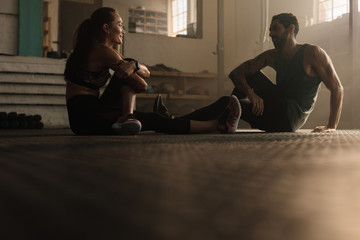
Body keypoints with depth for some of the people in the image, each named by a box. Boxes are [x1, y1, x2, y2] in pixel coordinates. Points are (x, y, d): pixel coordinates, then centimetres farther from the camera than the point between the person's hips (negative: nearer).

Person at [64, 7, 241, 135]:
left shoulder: (92, 48, 19)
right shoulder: (103, 51, -11)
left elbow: (146, 73, 10)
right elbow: (142, 85, -10)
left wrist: (134, 65, -12)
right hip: (85, 116, -9)